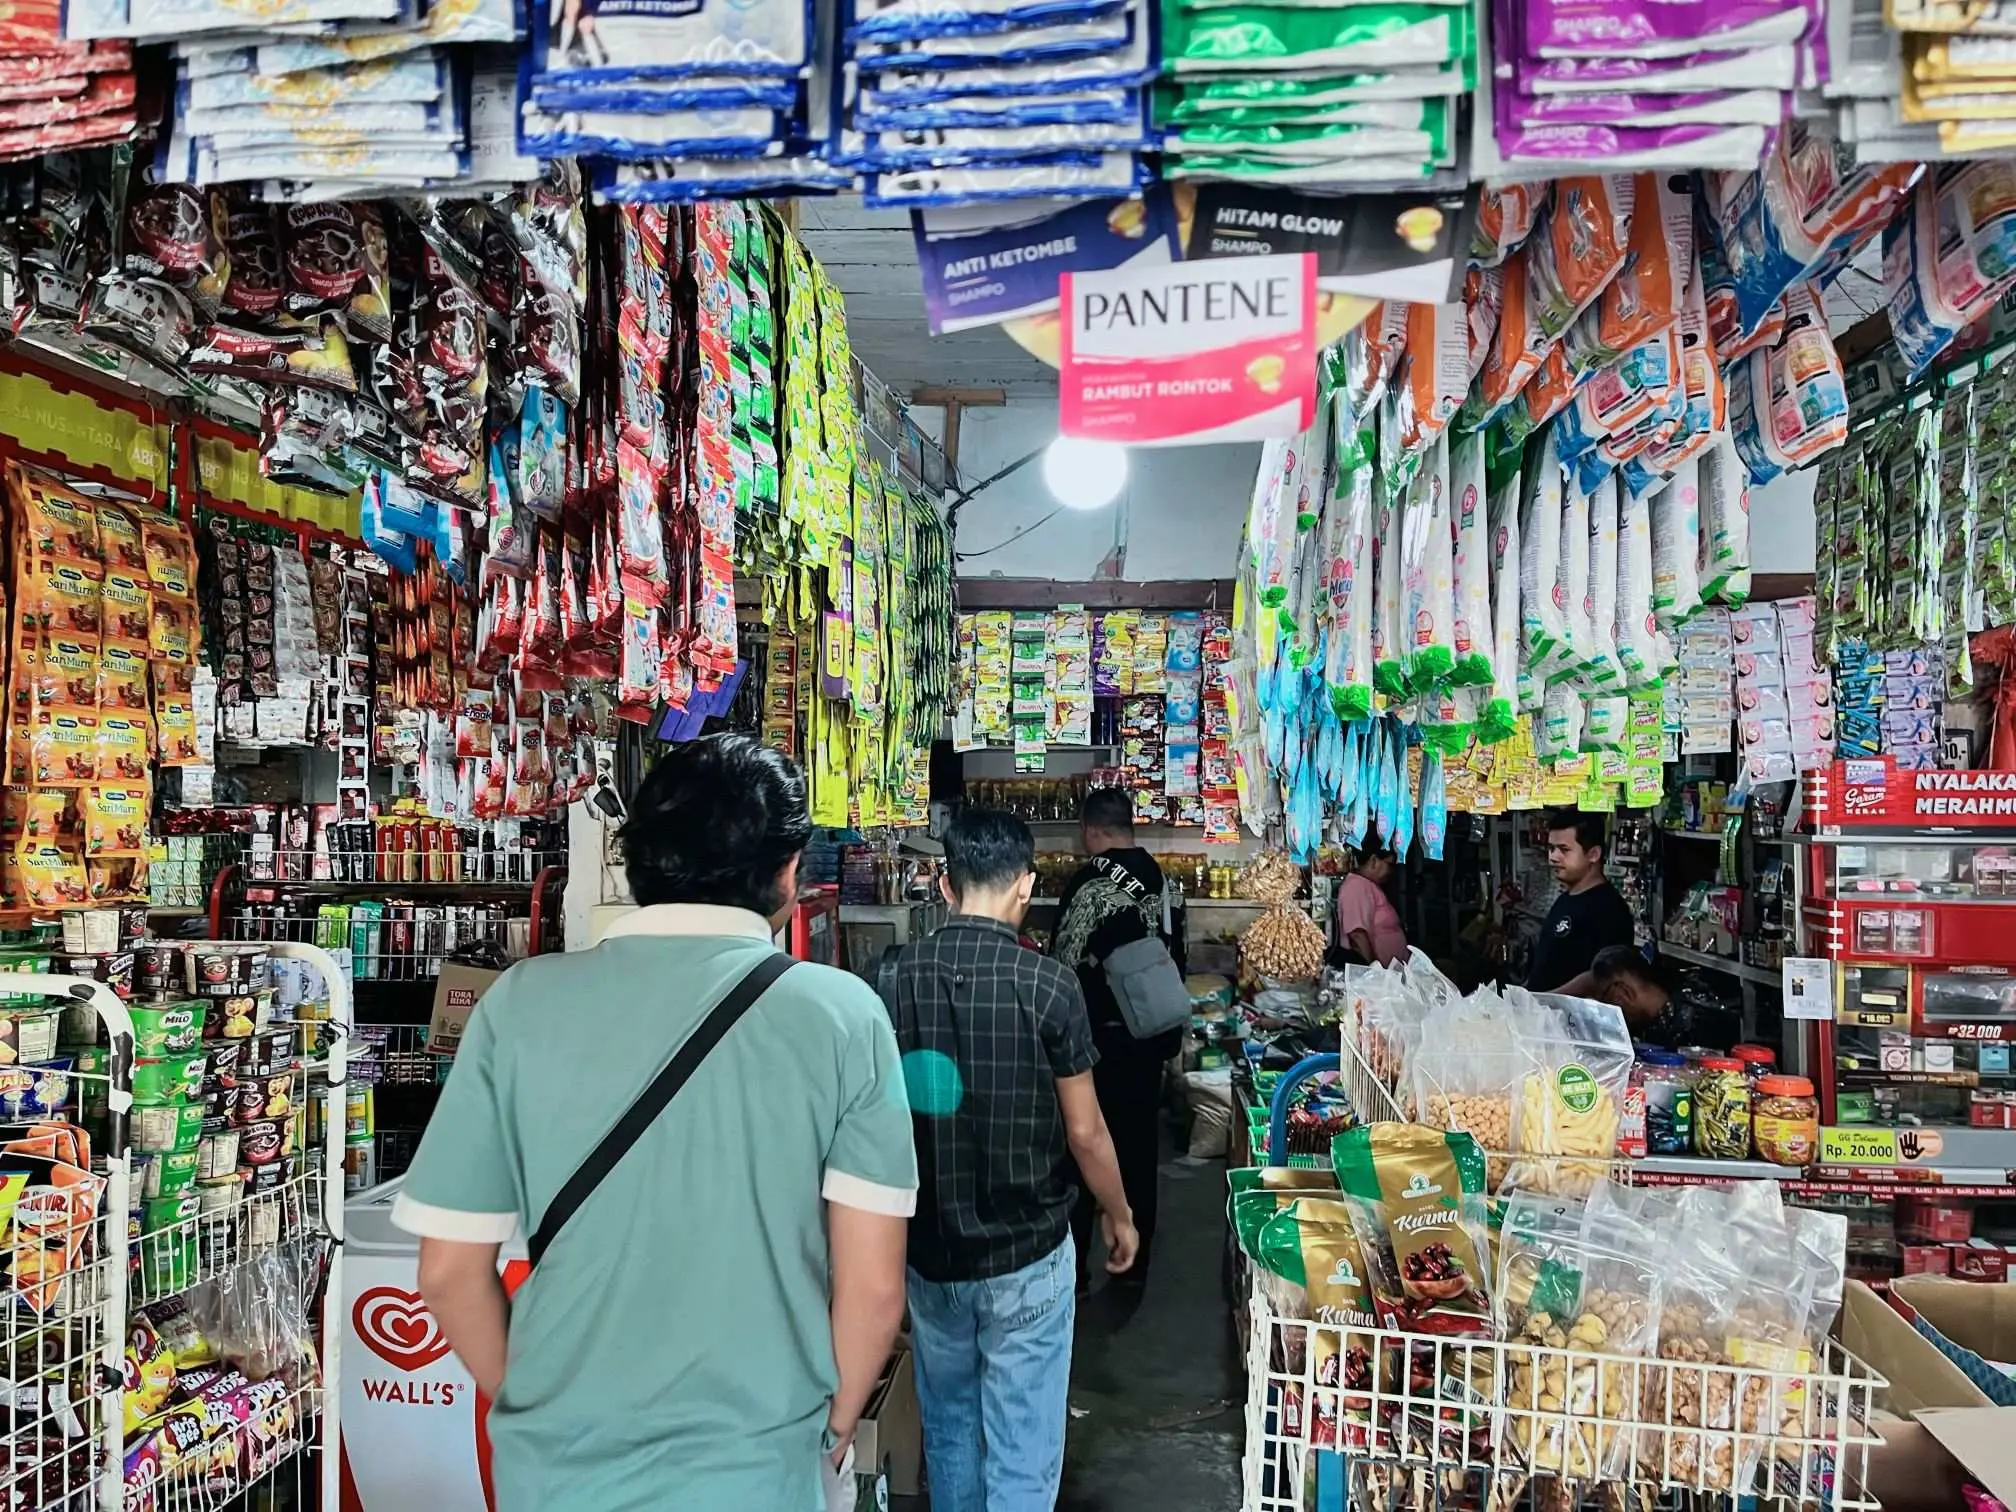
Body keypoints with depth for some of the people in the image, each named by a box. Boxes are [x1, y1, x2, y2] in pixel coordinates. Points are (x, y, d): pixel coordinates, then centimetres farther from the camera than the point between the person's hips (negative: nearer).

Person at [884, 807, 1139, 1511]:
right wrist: (1119, 1216, 8)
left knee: (949, 1430, 22)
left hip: (928, 1246, 4)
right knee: (1022, 1452, 8)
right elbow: (1084, 1131, -10)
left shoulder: (896, 977, -7)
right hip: (1025, 1252, -4)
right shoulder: (1044, 983, -16)